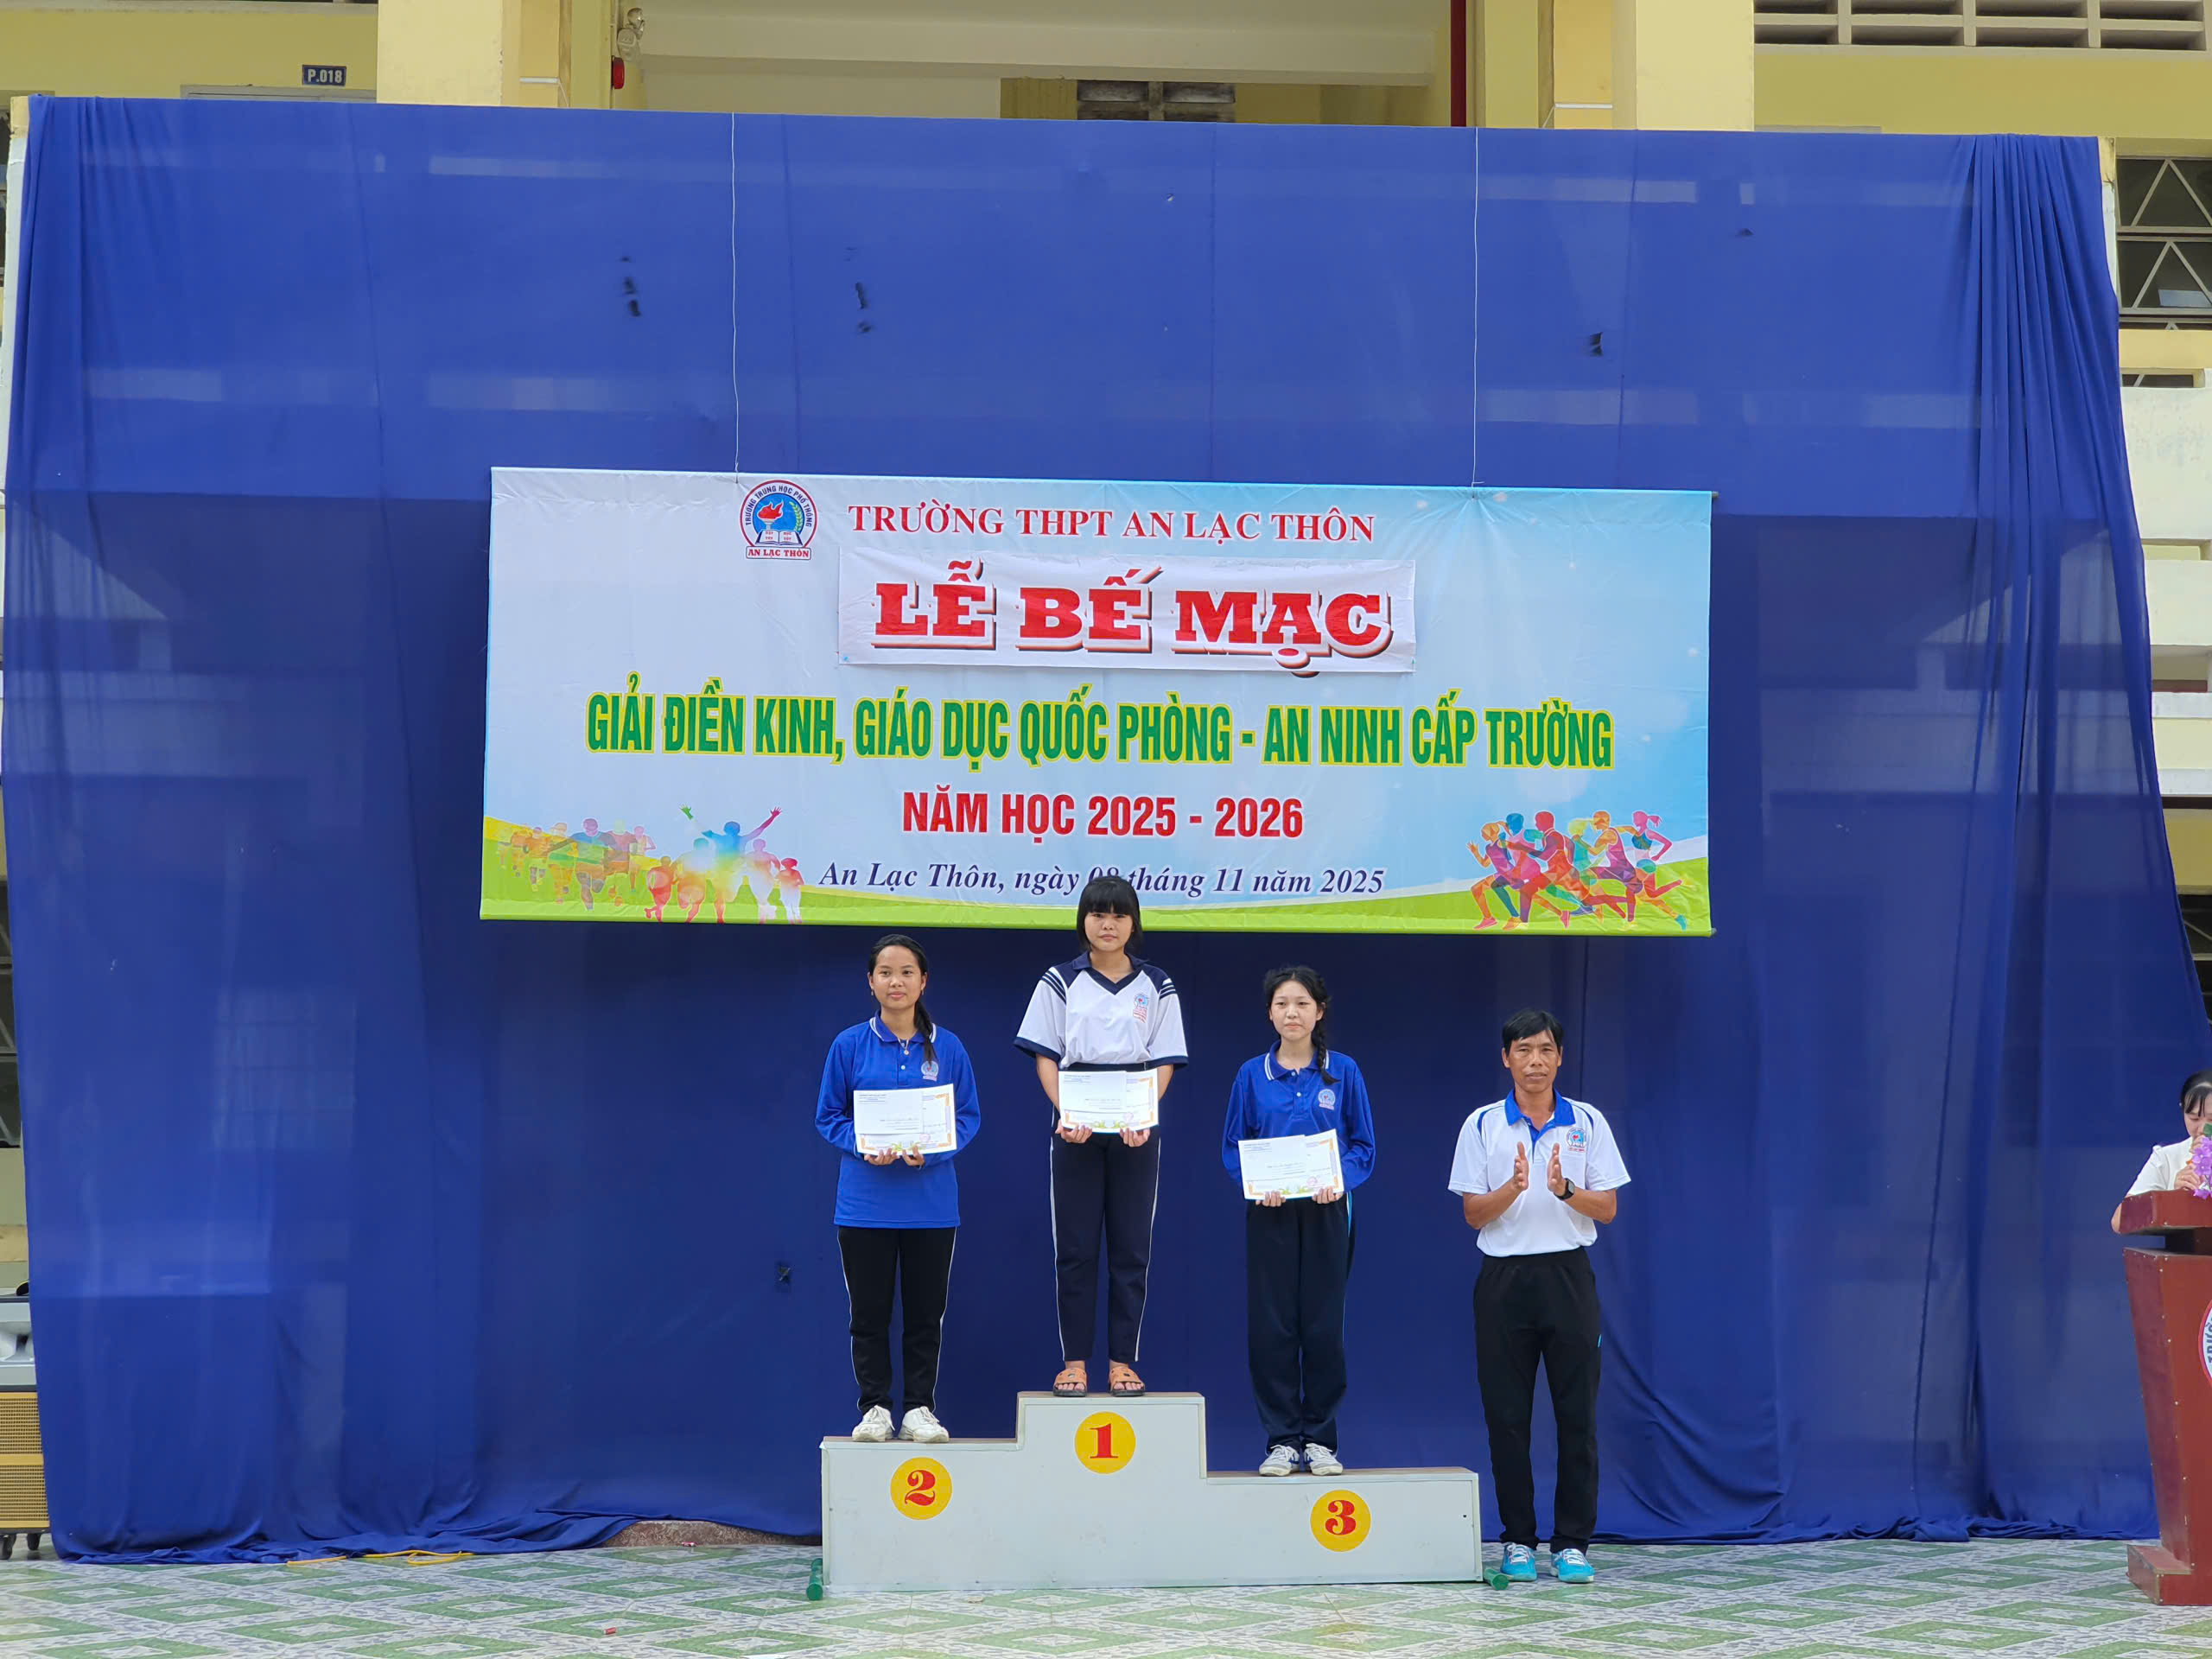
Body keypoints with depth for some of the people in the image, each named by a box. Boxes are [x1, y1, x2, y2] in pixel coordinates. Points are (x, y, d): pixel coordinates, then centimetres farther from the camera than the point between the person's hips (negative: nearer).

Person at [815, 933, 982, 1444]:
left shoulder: (947, 1048, 2)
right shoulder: (850, 1046, 0)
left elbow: (969, 1116, 5)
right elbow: (829, 1115, 4)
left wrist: (932, 1151, -13)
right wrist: (864, 1148, -14)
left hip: (931, 1205, 1)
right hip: (865, 1204, -1)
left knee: (926, 1314, 6)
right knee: (869, 1314, 3)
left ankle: (920, 1410, 15)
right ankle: (875, 1409, 14)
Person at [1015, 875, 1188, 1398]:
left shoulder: (1157, 987, 7)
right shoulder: (1061, 982, 4)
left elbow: (1165, 1063, 4)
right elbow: (1046, 1058, 1)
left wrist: (1143, 1118, -13)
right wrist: (1066, 1115, -14)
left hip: (1136, 1133, 1)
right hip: (1076, 1131, -1)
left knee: (1131, 1249, 2)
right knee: (1074, 1248, 0)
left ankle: (1122, 1361, 8)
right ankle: (1074, 1360, 6)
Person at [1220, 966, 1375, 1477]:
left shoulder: (1343, 1072, 3)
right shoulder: (1252, 1075, 5)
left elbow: (1364, 1146, 4)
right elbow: (1233, 1147, 6)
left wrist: (1340, 1180, -15)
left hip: (1325, 1212, 0)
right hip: (1270, 1213, 1)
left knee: (1324, 1326, 1)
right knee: (1270, 1326, -1)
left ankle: (1320, 1439, 11)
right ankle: (1281, 1439, 7)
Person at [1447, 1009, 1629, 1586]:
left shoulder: (1588, 1122, 4)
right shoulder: (1482, 1126, 2)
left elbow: (1607, 1208, 2)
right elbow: (1474, 1213, 0)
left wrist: (1565, 1190, -17)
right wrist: (1514, 1187, -19)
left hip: (1568, 1276, 0)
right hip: (1504, 1278, 0)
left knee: (1577, 1413, -1)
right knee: (1506, 1414, 2)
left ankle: (1573, 1543, 6)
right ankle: (1517, 1540, 12)